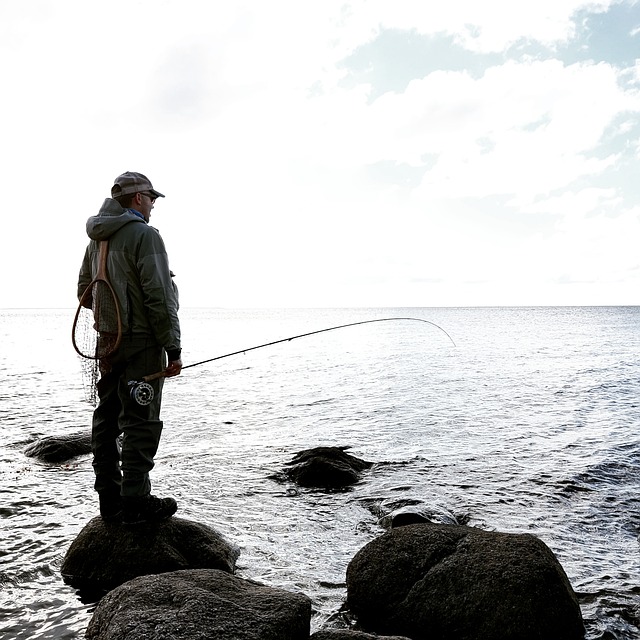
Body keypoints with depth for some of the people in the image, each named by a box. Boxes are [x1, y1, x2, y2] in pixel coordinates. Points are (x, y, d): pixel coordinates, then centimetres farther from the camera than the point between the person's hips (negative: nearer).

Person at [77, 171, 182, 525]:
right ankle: (135, 502, 0)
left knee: (107, 419, 12)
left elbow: (84, 290, 22)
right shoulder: (143, 234, -12)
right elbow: (159, 297, -18)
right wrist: (172, 348, -15)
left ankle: (110, 498, 20)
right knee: (140, 422, -4)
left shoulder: (97, 240, 15)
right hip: (141, 343, -8)